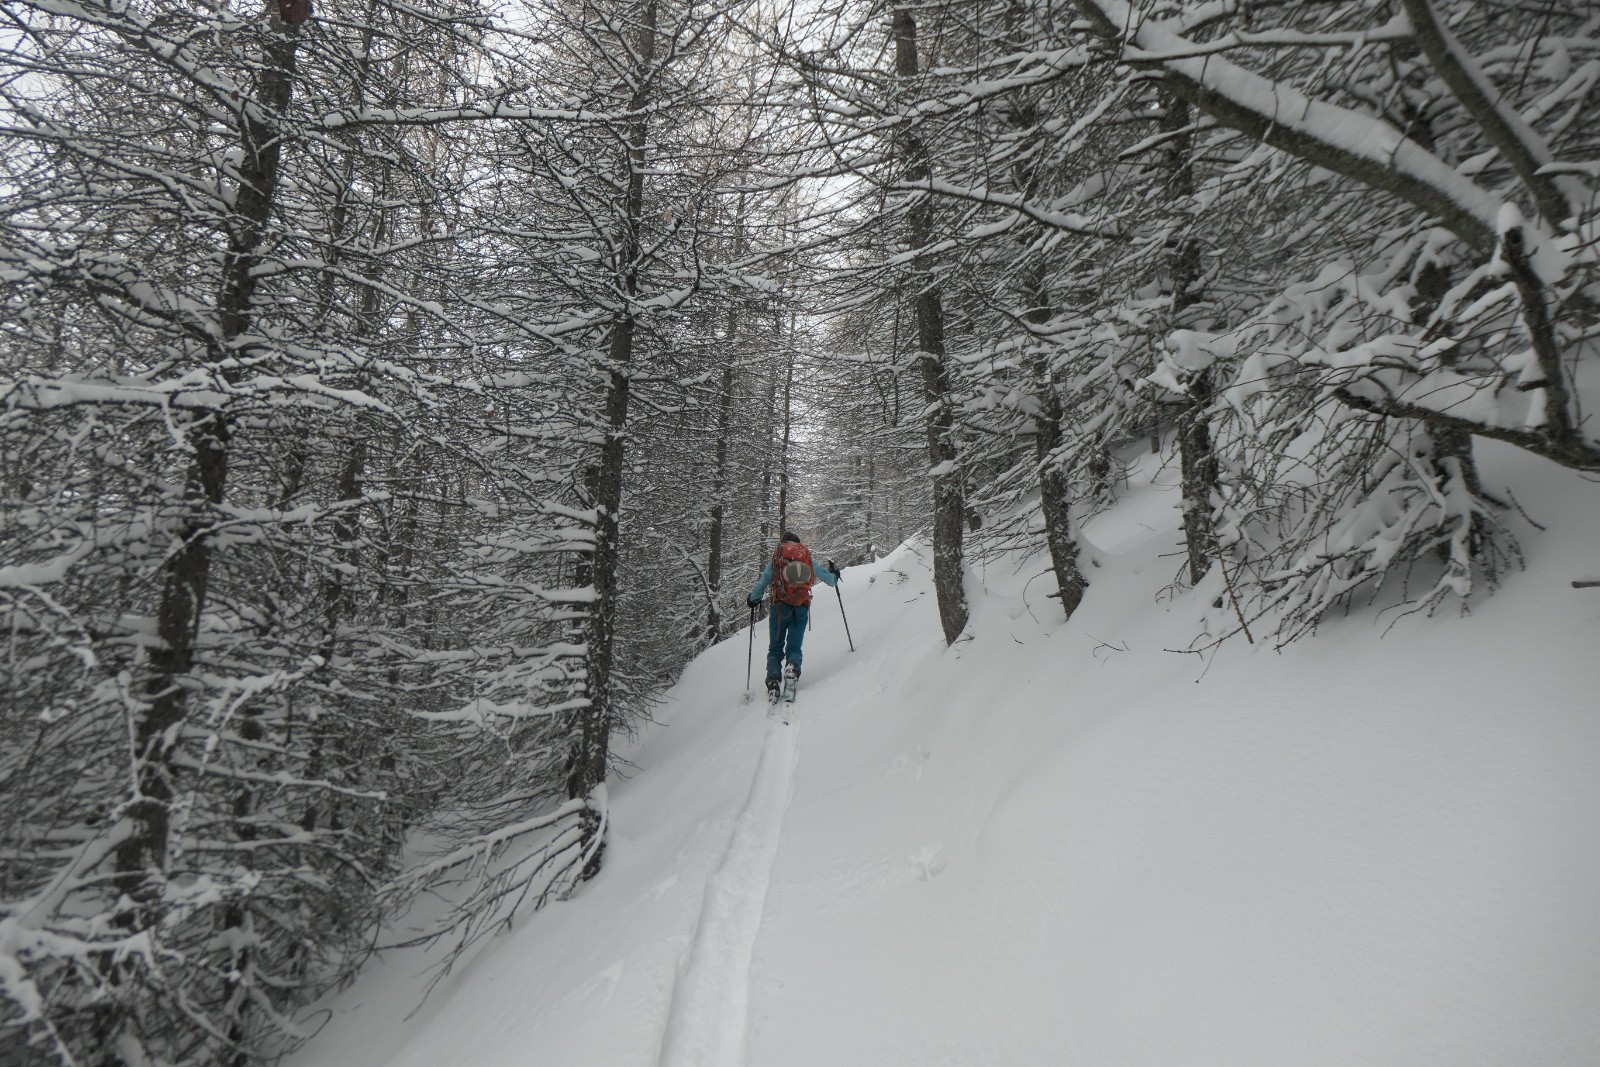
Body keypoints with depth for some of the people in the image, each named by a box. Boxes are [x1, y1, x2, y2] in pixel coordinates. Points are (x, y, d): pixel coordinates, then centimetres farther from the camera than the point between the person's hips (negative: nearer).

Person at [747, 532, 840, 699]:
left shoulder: (775, 559, 9)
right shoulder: (807, 558, 13)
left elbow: (761, 584, 9)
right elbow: (830, 580, 18)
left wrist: (752, 599, 27)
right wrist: (834, 574, 41)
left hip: (780, 607, -1)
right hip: (802, 609, 1)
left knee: (775, 649, 10)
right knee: (794, 648, 9)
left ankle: (773, 680, -13)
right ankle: (793, 667, -24)